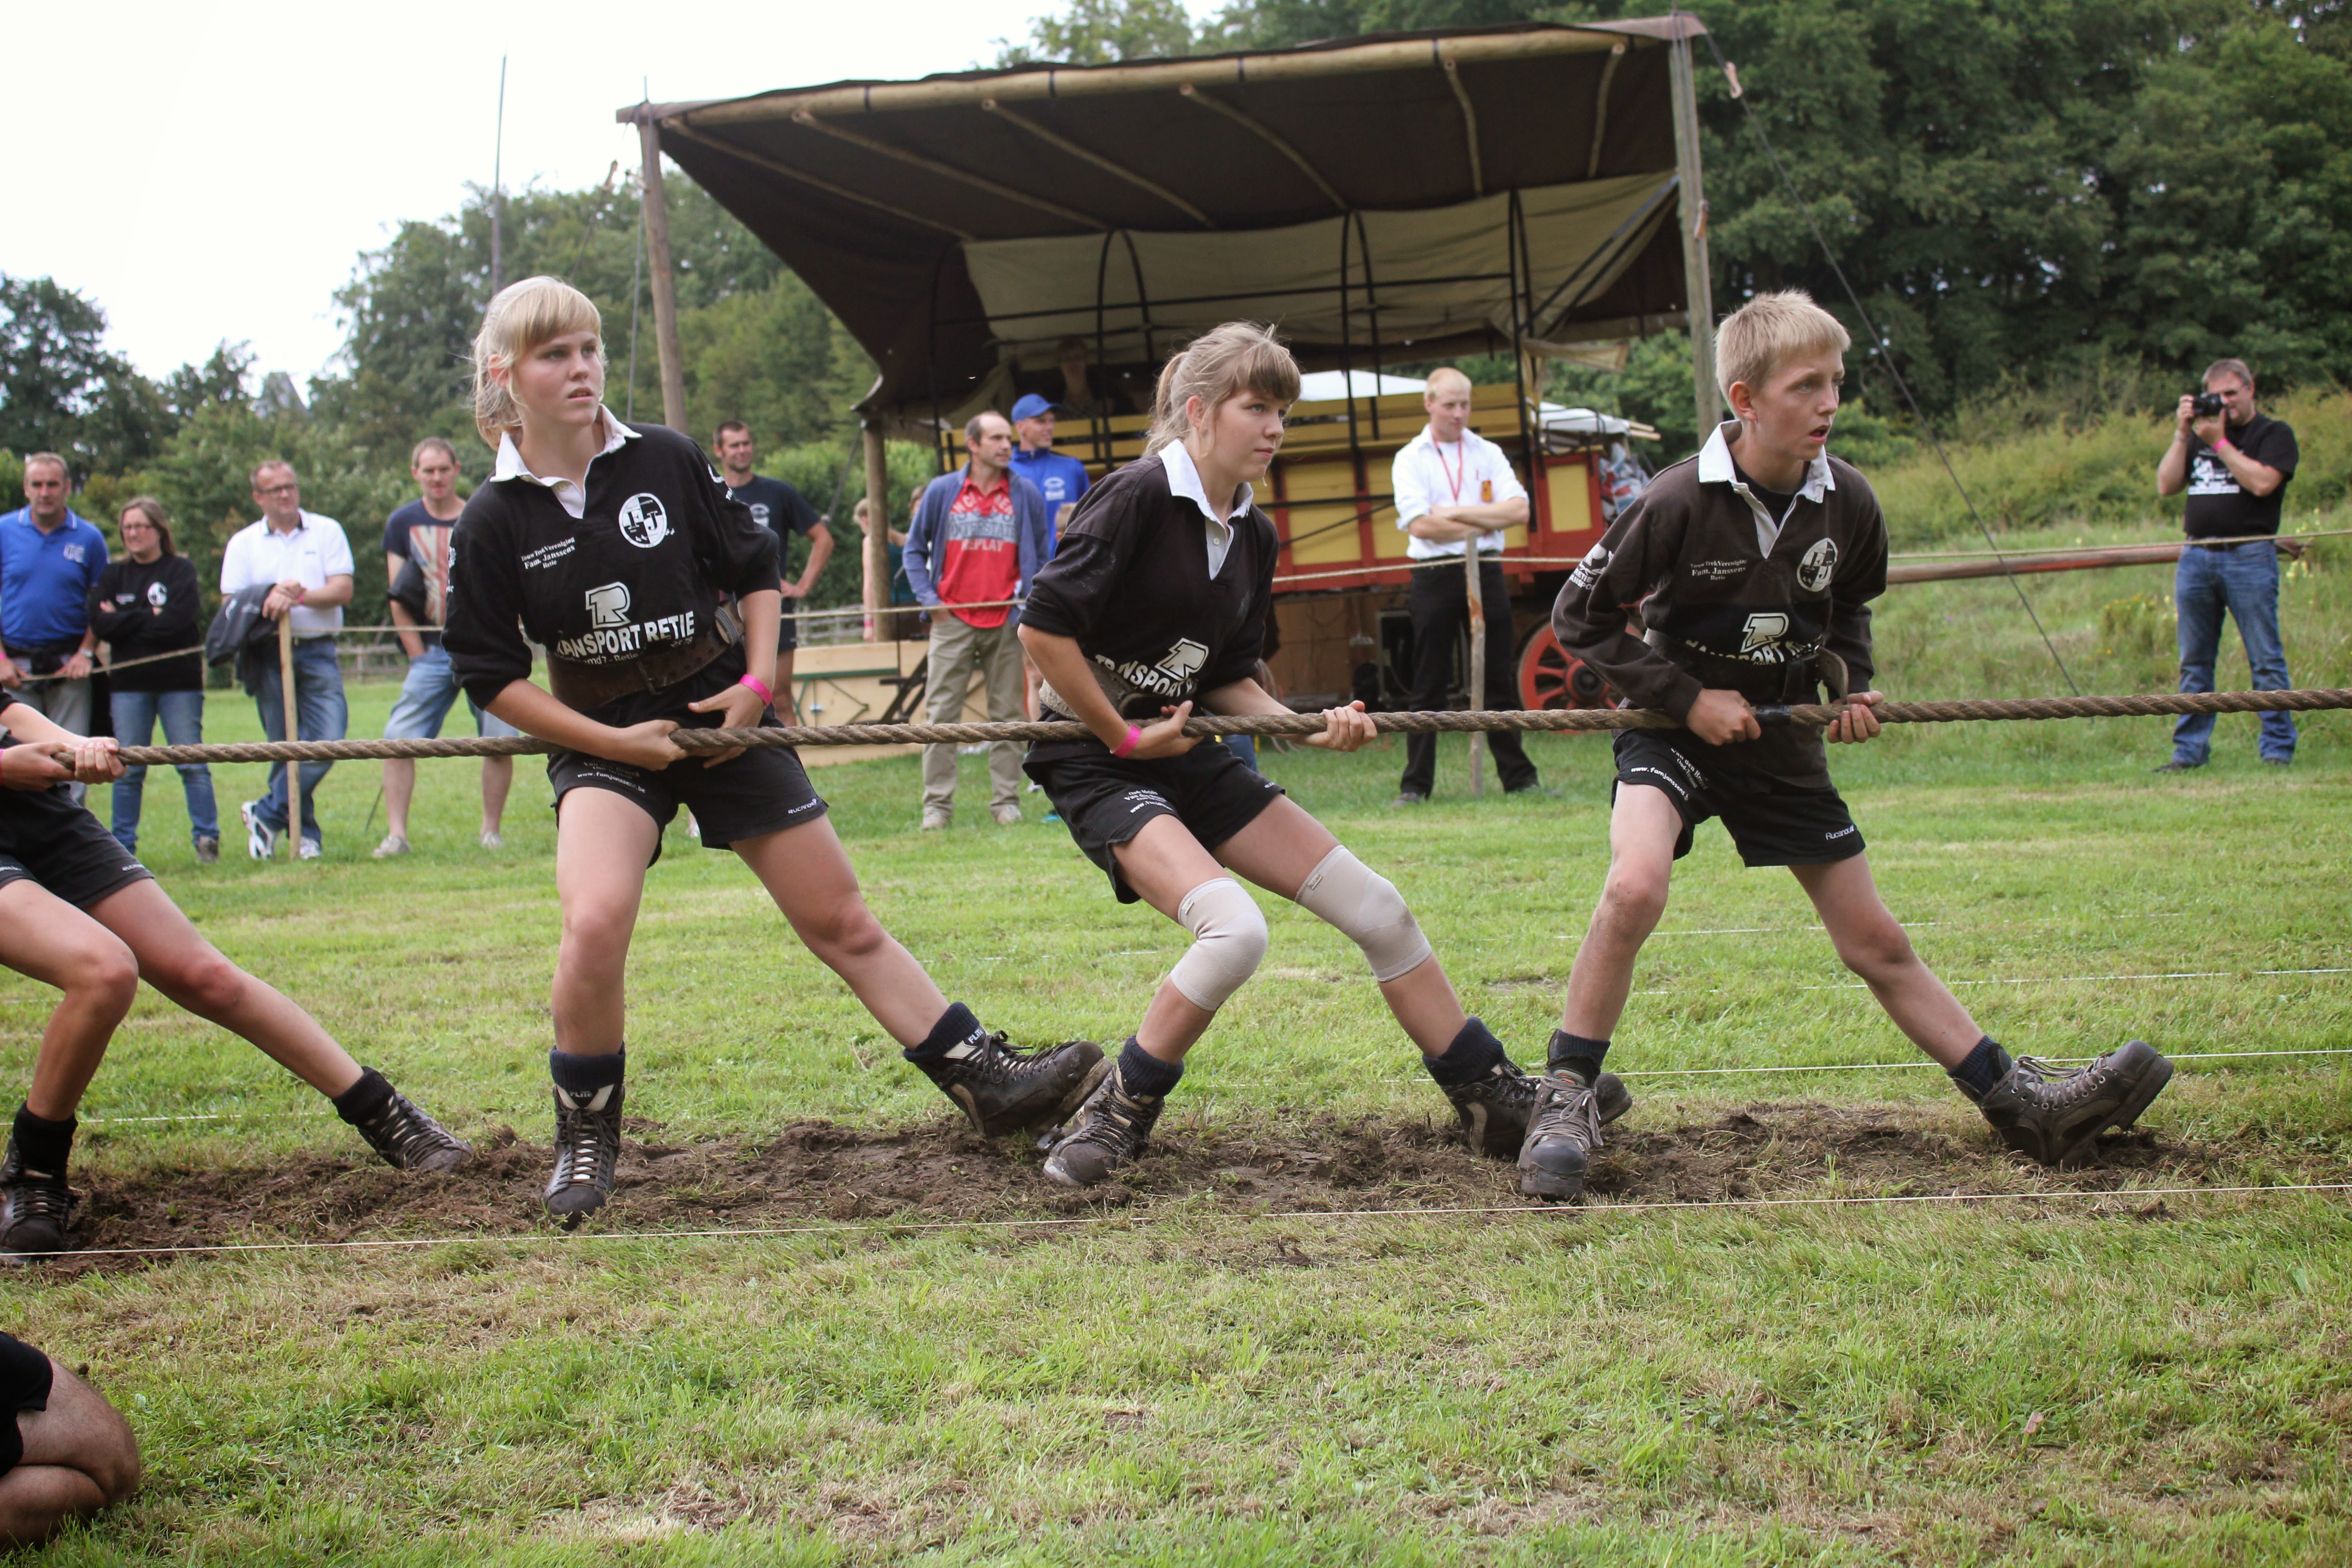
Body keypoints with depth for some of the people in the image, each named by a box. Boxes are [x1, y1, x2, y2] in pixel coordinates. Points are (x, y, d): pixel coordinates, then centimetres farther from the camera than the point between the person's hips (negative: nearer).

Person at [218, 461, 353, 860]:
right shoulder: (243, 543, 12)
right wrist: (267, 601, -14)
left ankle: (266, 815, -3)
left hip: (317, 652, 0)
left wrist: (301, 596, -15)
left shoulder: (327, 531, 10)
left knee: (329, 738, -14)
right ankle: (304, 834, 11)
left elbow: (342, 590, 1)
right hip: (268, 656, 0)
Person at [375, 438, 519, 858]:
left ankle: (492, 831, 8)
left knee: (498, 742, -6)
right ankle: (396, 834, -6)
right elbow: (398, 595, 5)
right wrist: (419, 656, -2)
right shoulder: (402, 522, 8)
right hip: (432, 651, 1)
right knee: (398, 739, -10)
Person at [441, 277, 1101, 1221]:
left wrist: (756, 683, -6)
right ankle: (586, 1134, -5)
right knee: (595, 923, -27)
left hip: (724, 719, 2)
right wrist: (614, 742, -11)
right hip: (606, 743, -1)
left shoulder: (665, 462, -5)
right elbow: (491, 676, -4)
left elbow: (753, 569, 7)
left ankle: (985, 1079, 16)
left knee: (845, 925, 5)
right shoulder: (494, 522, -8)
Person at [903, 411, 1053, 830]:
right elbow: (914, 549, 12)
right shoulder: (941, 491, 4)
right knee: (943, 714, -2)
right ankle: (937, 804, 3)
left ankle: (1006, 800, 10)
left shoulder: (1026, 494, 6)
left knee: (1007, 714, 4)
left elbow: (1043, 555, 11)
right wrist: (929, 597, 1)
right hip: (953, 620, -1)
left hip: (1006, 622, 1)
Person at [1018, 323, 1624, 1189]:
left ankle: (1502, 1108, 14)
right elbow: (1044, 624, -21)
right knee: (1234, 926, -30)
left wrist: (1307, 726, -4)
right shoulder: (1139, 496, -16)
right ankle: (1115, 1118, -8)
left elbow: (1225, 679, 14)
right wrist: (1124, 735, -14)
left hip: (1190, 757, 8)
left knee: (1377, 907, 2)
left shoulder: (1254, 535, 9)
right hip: (1095, 764, -8)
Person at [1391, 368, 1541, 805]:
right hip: (1435, 576, -2)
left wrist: (1456, 513, -8)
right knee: (1430, 686, -1)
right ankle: (1416, 783, 3)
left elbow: (1519, 511, -3)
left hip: (1486, 573, 2)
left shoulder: (1489, 453, 11)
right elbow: (1420, 526, -10)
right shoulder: (1410, 459, 4)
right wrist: (1484, 524, -6)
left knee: (1499, 680, 4)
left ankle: (1519, 776, 10)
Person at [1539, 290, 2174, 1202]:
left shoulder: (1846, 502, -7)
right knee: (1636, 887, -31)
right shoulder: (1680, 503, -22)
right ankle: (1567, 1102, -17)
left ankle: (2019, 1102, 19)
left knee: (1877, 945, 8)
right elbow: (1580, 617, -12)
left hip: (1783, 742, 4)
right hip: (1677, 729, -4)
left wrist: (1851, 684, -2)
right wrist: (1687, 695, -16)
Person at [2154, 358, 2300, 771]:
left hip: (2249, 556, -5)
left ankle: (2278, 749, 0)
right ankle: (2189, 750, 11)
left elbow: (2262, 482, -13)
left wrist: (2219, 442, -8)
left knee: (2266, 660, -4)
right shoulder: (2200, 435, 19)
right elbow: (2167, 486, 10)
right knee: (2194, 663, 6)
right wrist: (2182, 435, 2)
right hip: (2196, 557, 5)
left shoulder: (2274, 433, 4)